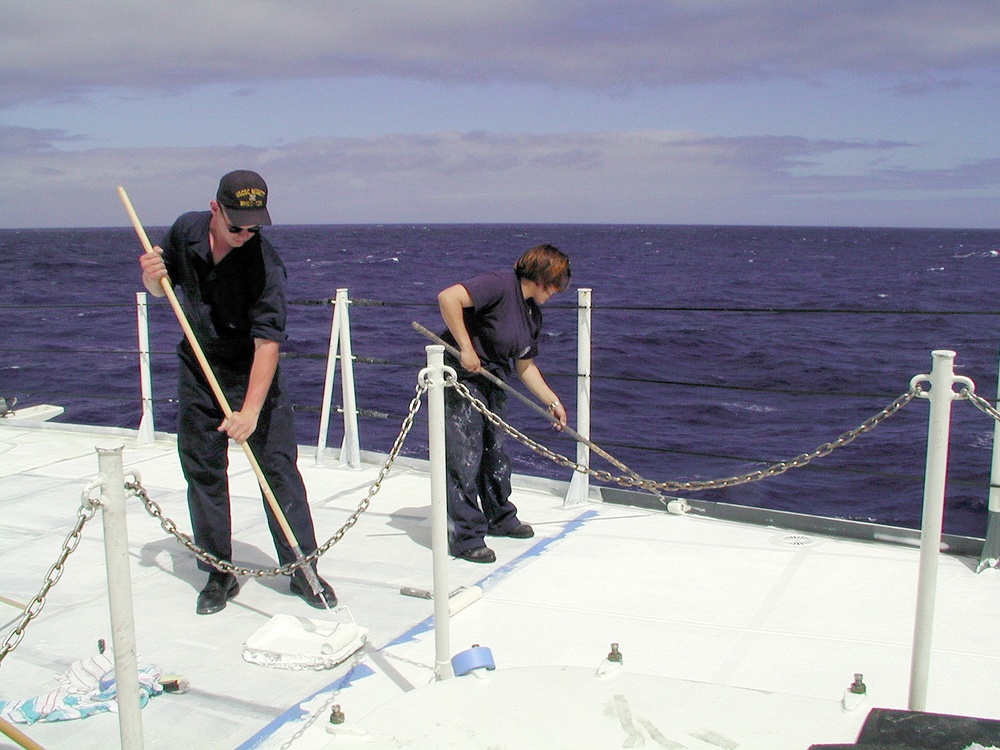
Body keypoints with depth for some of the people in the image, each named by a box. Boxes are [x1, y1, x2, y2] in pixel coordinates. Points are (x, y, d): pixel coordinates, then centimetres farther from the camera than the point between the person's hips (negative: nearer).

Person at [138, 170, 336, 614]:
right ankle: (219, 573, 18)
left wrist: (251, 411, -37)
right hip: (198, 372, 4)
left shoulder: (265, 264, -24)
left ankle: (302, 568, 6)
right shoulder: (186, 231, -7)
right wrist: (152, 274, -14)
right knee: (202, 472, 6)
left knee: (279, 468, -5)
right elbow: (160, 289, 10)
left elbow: (267, 343, -30)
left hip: (252, 373, -4)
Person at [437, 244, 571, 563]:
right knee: (464, 459, -7)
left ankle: (500, 518, 38)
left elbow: (525, 366, 19)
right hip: (459, 378, -10)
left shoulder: (533, 314, 11)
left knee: (496, 454, 19)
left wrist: (552, 401, 16)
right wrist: (466, 347, -29)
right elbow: (448, 297, -30)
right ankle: (466, 537, 2)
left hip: (490, 385, 10)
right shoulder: (500, 285, -18)